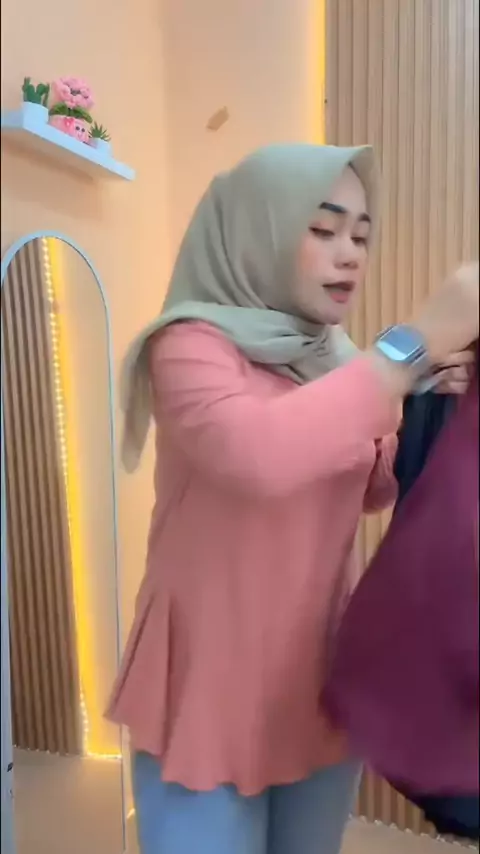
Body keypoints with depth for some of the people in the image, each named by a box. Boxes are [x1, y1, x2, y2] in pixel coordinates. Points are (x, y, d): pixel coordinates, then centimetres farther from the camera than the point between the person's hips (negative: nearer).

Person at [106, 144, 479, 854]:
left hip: (323, 680, 6)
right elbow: (258, 454, -34)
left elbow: (372, 491, 11)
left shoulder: (336, 358, 4)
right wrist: (419, 342, -28)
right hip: (212, 685, -5)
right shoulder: (191, 343, -14)